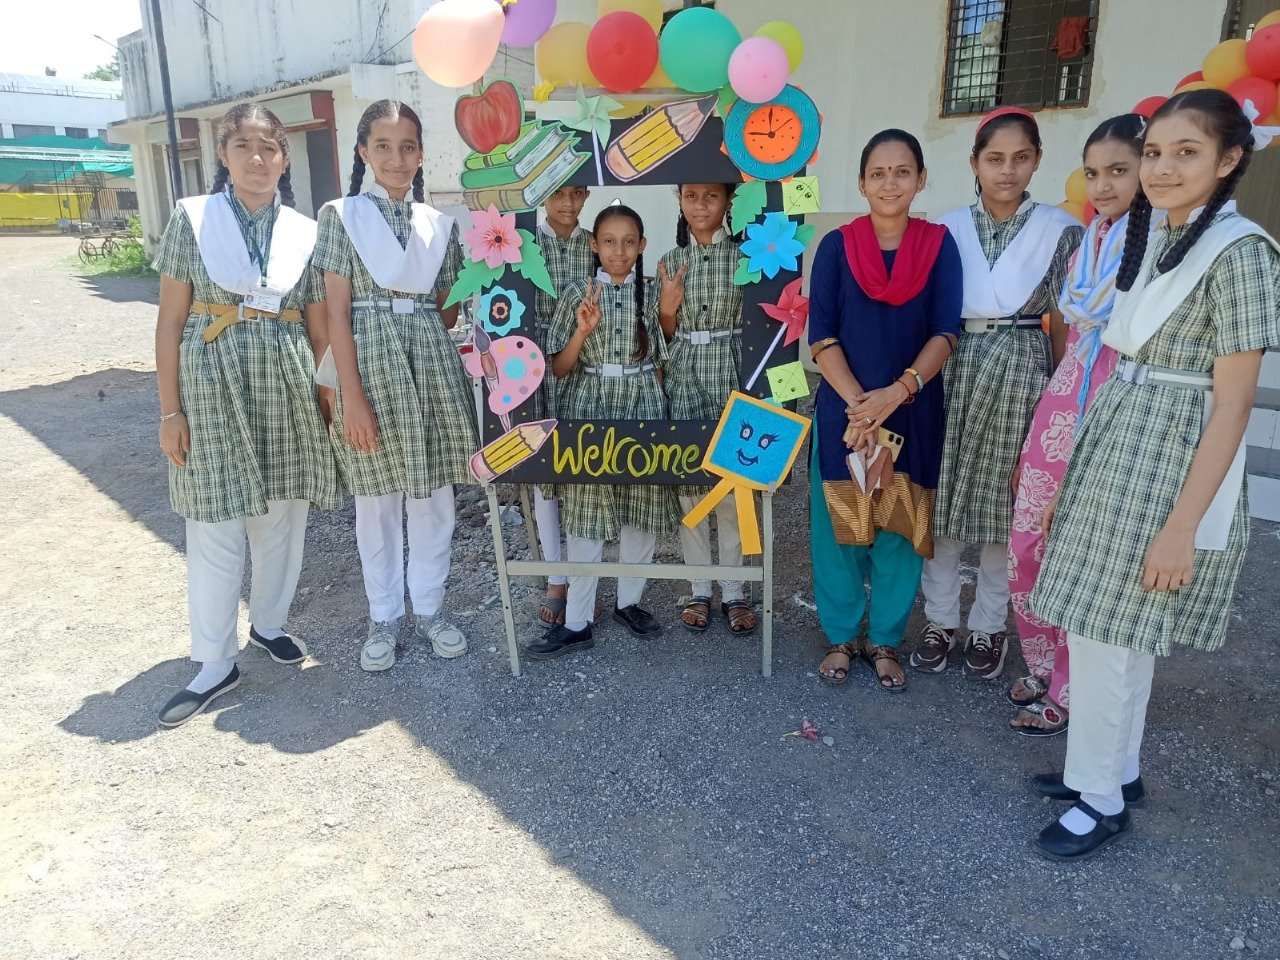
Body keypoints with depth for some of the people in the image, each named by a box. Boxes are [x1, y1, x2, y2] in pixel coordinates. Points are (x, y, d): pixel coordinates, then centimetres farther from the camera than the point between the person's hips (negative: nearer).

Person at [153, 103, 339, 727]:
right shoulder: (191, 219, 1)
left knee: (282, 516, 10)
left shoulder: (305, 231, 7)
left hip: (286, 388, 2)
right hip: (213, 388, -2)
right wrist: (170, 411, -5)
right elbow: (170, 320, 0)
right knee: (216, 527, 0)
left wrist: (328, 397, 6)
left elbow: (319, 326, 9)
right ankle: (215, 663, 12)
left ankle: (268, 622, 33)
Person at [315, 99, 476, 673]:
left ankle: (429, 607, 25)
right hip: (370, 365, -3)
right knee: (376, 501, 7)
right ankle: (384, 617, 23)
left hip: (433, 366, 3)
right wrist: (352, 396, -13)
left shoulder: (440, 224, 9)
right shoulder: (341, 215, 0)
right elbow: (337, 312, -6)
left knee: (432, 496, 8)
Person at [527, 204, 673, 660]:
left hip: (642, 409, 2)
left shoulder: (650, 294, 5)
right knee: (586, 516, 0)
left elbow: (657, 360, 12)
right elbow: (559, 368, -2)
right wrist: (583, 331, -16)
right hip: (589, 412, -2)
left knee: (643, 511, 7)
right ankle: (577, 623, 8)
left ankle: (629, 601, 27)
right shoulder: (578, 293, -1)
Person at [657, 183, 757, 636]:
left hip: (731, 377, -2)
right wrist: (667, 306, -8)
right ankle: (699, 589, 20)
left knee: (732, 484, 3)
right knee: (687, 483, 6)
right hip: (683, 380, 2)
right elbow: (665, 335, 10)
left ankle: (734, 590, 17)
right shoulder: (670, 261, 8)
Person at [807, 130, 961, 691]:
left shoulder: (939, 245, 3)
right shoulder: (837, 246, 0)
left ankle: (885, 640, 24)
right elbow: (821, 336, -5)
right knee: (838, 524, 5)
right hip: (843, 409, 0)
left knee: (900, 528, 6)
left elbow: (945, 332, -4)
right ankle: (840, 636, 23)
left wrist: (897, 392, -18)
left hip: (914, 410, 1)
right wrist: (857, 404, -16)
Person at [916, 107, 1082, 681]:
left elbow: (1064, 322, 3)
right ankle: (940, 619, 20)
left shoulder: (1060, 230, 1)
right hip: (952, 370, 2)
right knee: (940, 496, 4)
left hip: (1021, 374, -1)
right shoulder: (948, 228, 6)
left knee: (1004, 502, 6)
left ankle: (989, 627, 22)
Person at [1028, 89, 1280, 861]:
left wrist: (1183, 526, -19)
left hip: (1171, 465, -8)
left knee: (1105, 632, -1)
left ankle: (1101, 799, 17)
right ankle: (1119, 770, 33)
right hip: (1115, 452, 8)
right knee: (1117, 629, 16)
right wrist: (1072, 469, 14)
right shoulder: (1151, 235, 10)